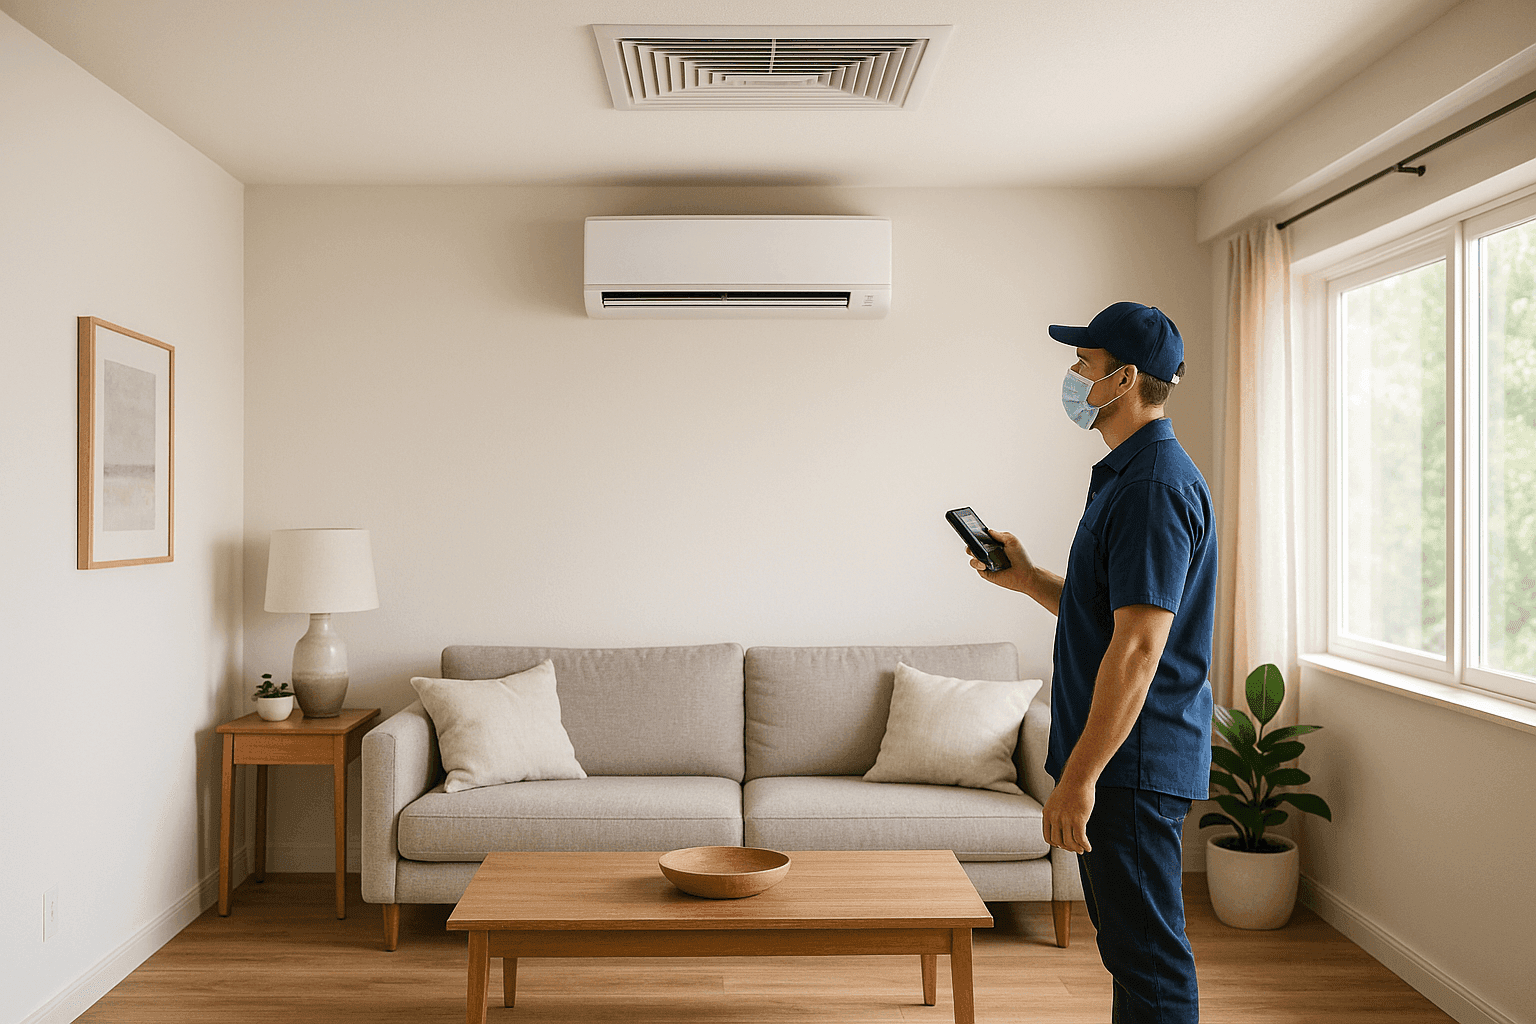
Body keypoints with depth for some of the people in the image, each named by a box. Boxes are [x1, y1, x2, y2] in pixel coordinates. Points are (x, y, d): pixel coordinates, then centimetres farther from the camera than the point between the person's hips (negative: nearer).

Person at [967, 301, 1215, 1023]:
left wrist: (1079, 776, -24)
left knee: (1149, 960, 1)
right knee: (1129, 944, 20)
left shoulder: (1156, 485, -19)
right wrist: (1029, 580, 13)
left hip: (1134, 763, -11)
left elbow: (1139, 647, -25)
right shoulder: (1128, 475, 15)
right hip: (1121, 761, 11)